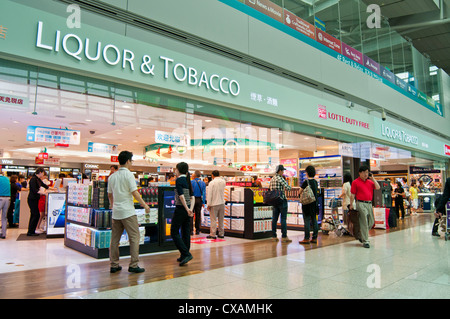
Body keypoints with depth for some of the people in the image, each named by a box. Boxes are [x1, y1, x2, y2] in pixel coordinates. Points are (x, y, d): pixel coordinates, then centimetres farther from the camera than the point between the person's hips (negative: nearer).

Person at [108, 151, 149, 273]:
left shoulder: (112, 176, 12)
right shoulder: (128, 174, -9)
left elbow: (109, 194, 20)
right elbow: (134, 192, -14)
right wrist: (145, 205, -7)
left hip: (116, 212, 7)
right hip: (127, 212, -7)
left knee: (115, 239, 11)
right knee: (134, 237, -1)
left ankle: (114, 265, 17)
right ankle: (133, 265, -1)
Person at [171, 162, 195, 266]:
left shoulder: (179, 180, -11)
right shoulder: (188, 181, 12)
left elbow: (181, 196, -20)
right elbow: (192, 197, 6)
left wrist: (187, 209, -20)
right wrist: (191, 209, -3)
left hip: (181, 209, -8)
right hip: (188, 209, 8)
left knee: (174, 232, 0)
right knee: (186, 232, 12)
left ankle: (186, 254, -9)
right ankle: (184, 256, 20)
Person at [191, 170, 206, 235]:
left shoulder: (191, 182, -8)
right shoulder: (203, 183, 3)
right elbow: (204, 193, 4)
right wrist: (203, 202, 8)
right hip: (199, 200, 4)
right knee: (198, 215, 10)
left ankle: (191, 230, -2)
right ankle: (197, 230, 15)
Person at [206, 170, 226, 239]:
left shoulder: (212, 183, -12)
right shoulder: (223, 182, 3)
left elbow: (209, 194, -13)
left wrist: (209, 204, -7)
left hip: (214, 204, -5)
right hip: (222, 203, 5)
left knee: (213, 220, 0)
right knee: (221, 220, 11)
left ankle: (212, 235, 3)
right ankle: (221, 234, 17)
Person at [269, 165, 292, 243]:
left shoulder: (272, 179, 12)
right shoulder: (280, 178, -12)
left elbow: (269, 189, 18)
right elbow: (288, 188, -18)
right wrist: (287, 187, 4)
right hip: (282, 200, -7)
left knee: (274, 218, 8)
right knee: (283, 219, -3)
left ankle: (274, 236, 11)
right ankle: (284, 237, -1)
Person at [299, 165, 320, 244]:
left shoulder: (306, 181, -11)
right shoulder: (315, 182, 8)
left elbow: (299, 192, -6)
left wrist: (300, 196, 13)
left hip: (307, 203, -6)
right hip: (315, 203, 6)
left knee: (307, 220, -3)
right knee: (314, 220, 9)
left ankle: (306, 238, -2)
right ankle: (314, 238, 13)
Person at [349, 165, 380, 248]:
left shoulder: (370, 181, 15)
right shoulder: (355, 182, -1)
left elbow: (378, 187, 2)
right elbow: (352, 195, -2)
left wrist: (372, 178, 2)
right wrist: (351, 204, -6)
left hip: (369, 204, 6)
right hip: (361, 204, -6)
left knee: (371, 222, 11)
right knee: (364, 223, -3)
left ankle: (362, 235, 31)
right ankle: (365, 241, 4)